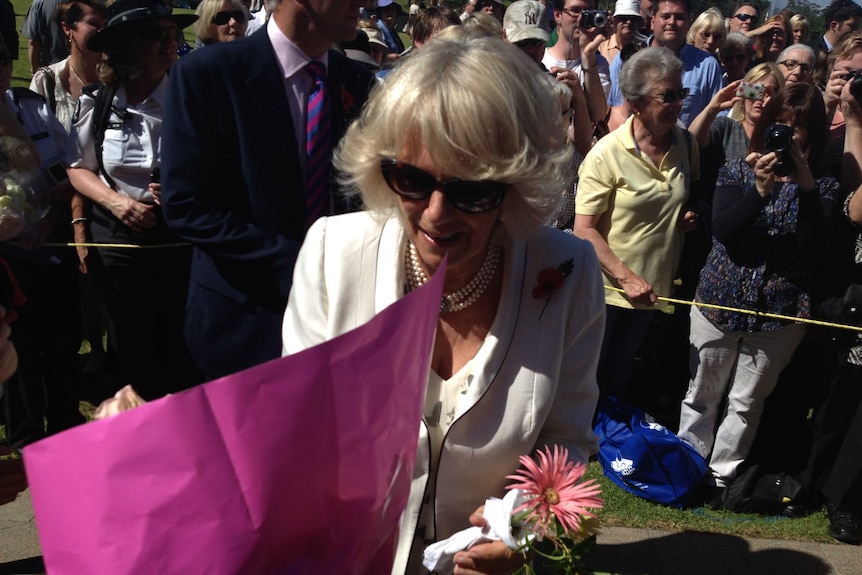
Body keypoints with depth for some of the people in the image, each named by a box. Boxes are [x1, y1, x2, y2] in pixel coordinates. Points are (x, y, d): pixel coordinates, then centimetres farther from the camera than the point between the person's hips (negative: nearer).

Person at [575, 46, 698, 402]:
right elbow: (584, 229, -17)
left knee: (618, 379, 22)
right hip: (606, 290, -5)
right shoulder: (607, 153, -18)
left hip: (652, 289, 5)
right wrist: (626, 277, -23)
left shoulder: (685, 144, 0)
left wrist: (690, 216, -4)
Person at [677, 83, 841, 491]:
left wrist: (806, 186, -25)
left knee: (746, 402, 10)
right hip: (719, 302, 1)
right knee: (702, 393, 12)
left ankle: (721, 476, 26)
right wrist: (761, 190, -25)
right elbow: (722, 231, -13)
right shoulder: (737, 173, 1)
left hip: (781, 313, 0)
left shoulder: (823, 187, 0)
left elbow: (816, 246, -16)